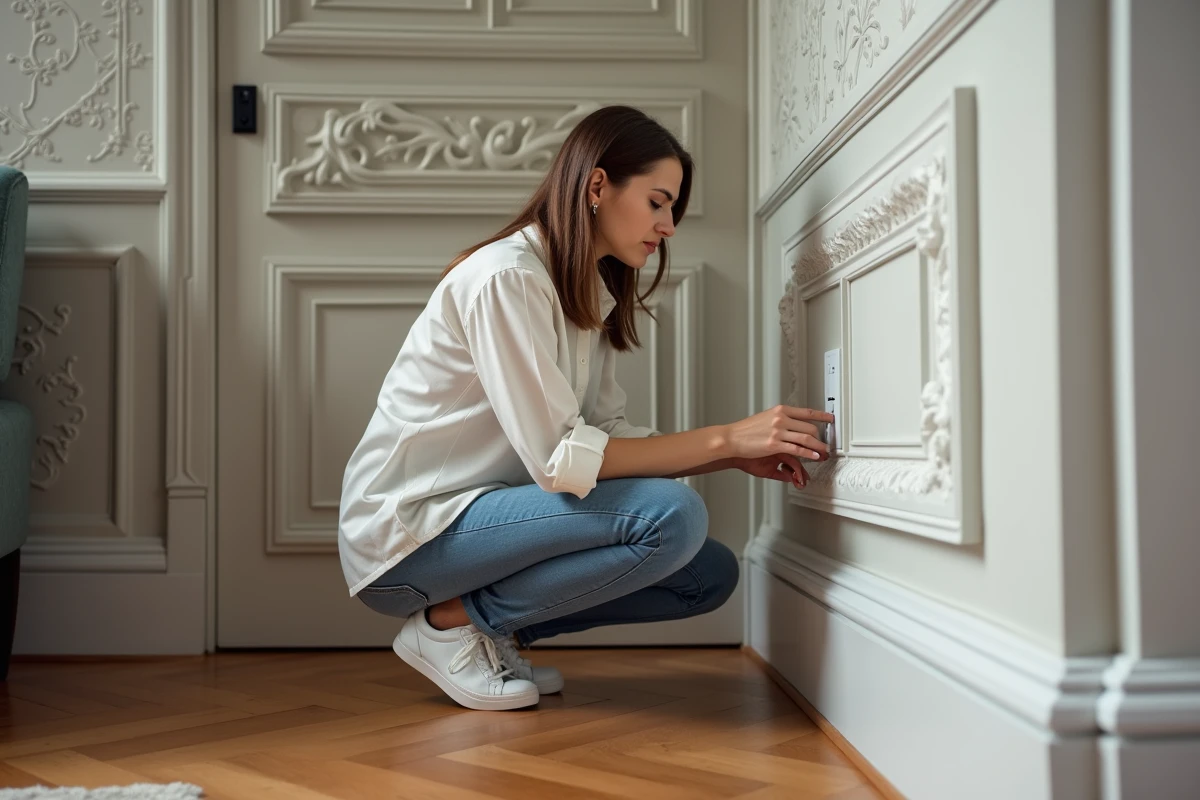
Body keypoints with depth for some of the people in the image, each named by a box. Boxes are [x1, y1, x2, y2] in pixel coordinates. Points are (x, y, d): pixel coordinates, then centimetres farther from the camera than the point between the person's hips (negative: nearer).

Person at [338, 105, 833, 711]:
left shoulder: (592, 295, 11)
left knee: (711, 574, -1)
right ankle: (450, 622, -9)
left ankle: (494, 632, 5)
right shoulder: (507, 276, -19)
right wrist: (726, 437, -21)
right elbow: (561, 458, -24)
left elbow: (610, 436, 6)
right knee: (673, 517, -24)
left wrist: (737, 457, -6)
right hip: (406, 532, -9)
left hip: (475, 514, 9)